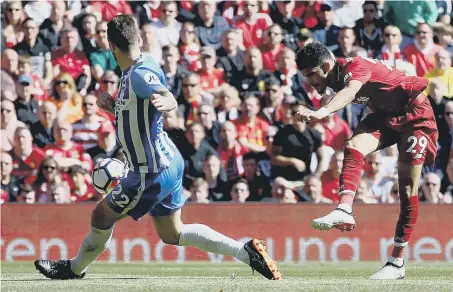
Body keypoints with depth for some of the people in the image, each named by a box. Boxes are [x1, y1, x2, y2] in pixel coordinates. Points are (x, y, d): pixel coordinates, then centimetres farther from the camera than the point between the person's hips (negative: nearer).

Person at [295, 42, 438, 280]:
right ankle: (344, 211, -39)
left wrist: (322, 112, -66)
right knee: (353, 148, -23)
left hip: (415, 115, -7)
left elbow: (349, 92, -50)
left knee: (408, 191, -7)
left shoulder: (355, 67, -28)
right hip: (385, 115, 7)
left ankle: (397, 262, -1)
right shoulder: (335, 78, -4)